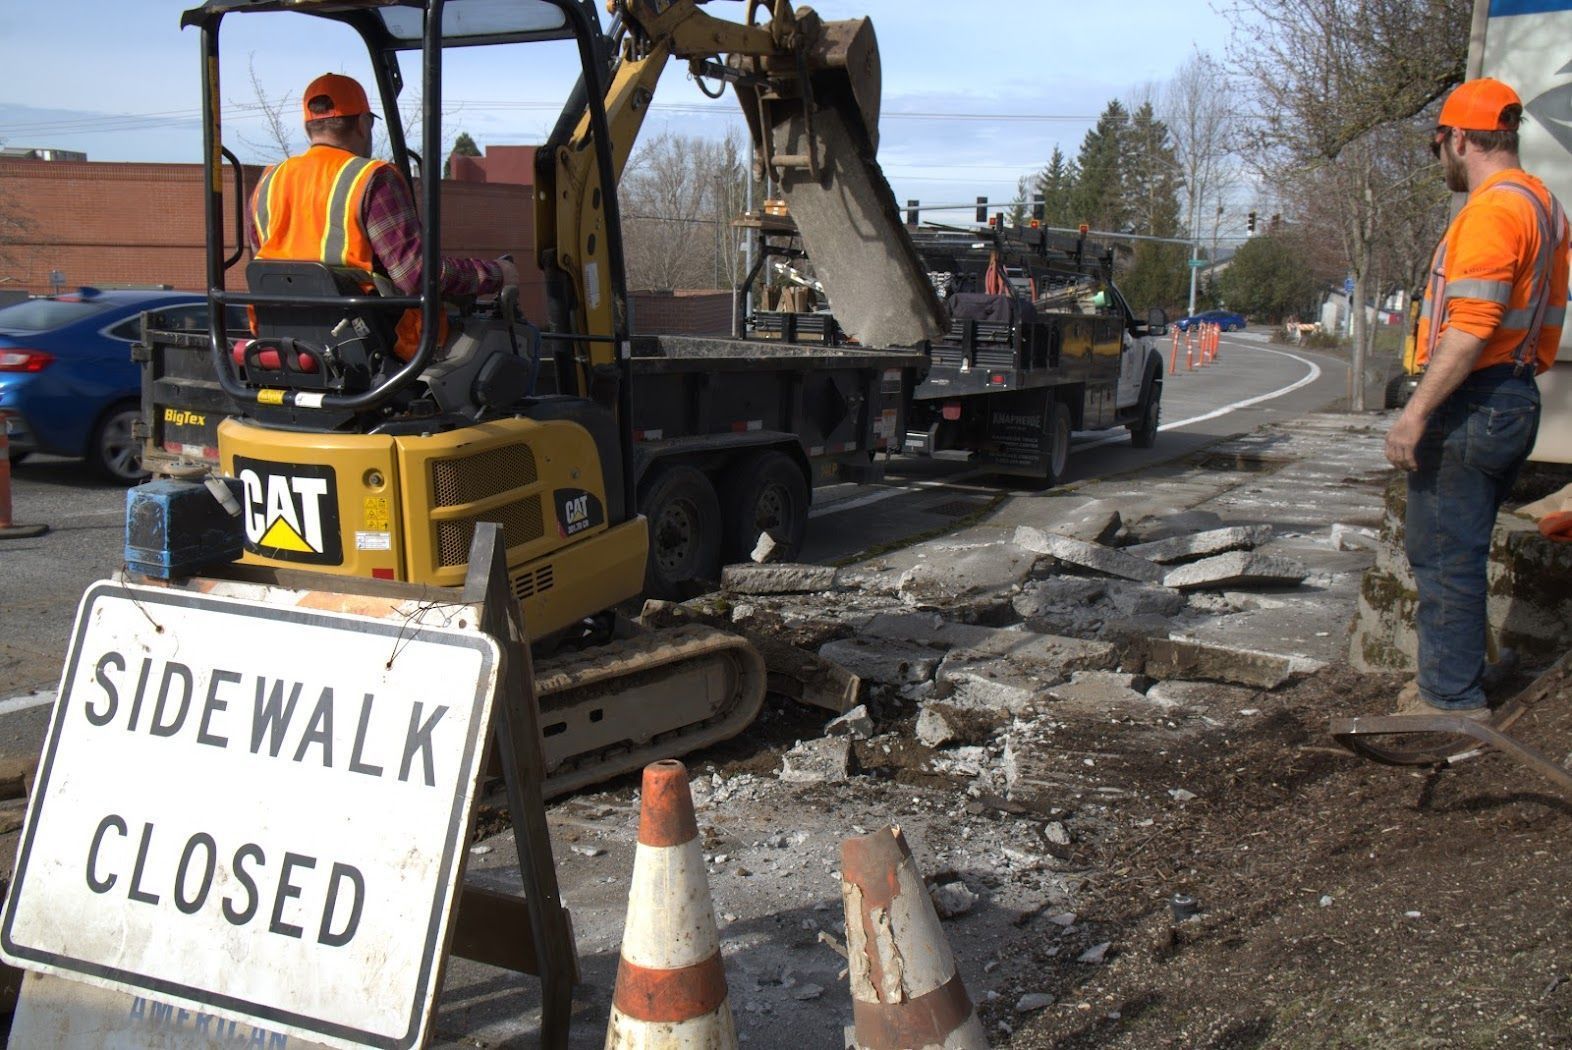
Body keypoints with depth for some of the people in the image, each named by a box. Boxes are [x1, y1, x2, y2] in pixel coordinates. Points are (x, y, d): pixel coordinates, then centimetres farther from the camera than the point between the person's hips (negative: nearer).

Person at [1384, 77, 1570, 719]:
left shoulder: (1492, 209, -15)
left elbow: (1470, 330, -24)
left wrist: (1416, 414, -22)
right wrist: (1519, 381, 22)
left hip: (1470, 403, -10)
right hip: (1515, 399, 10)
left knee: (1443, 558, -3)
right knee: (1458, 556, 18)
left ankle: (1452, 699, 3)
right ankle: (1452, 679, 27)